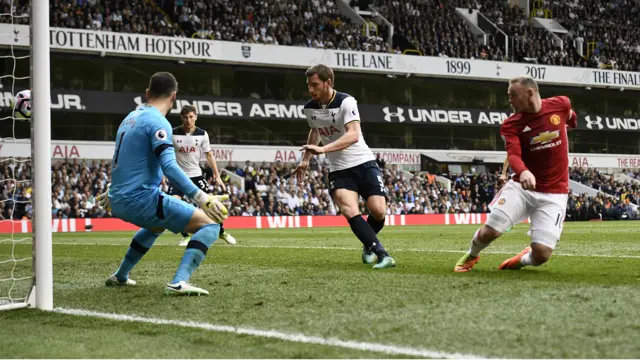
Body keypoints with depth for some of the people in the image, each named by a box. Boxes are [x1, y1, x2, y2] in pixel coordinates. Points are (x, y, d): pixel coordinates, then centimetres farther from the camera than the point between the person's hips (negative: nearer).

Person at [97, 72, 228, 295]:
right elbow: (169, 167, -26)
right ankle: (179, 282, -24)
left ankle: (120, 276, 43)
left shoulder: (130, 118, 14)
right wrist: (202, 198, -32)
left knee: (157, 225, 39)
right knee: (210, 224, -9)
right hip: (141, 199, -9)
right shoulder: (157, 122, -13)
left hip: (118, 201, 9)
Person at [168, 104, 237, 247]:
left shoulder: (202, 134, -4)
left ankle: (222, 232, 17)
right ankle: (185, 236, -1)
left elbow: (209, 155, 4)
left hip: (196, 174, 1)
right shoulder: (173, 133, -9)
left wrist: (217, 176, 1)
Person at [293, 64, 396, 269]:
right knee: (350, 212, -22)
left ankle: (368, 245, 19)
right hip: (339, 170, 3)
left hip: (363, 163, -3)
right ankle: (382, 255, -22)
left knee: (378, 211, -13)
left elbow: (353, 135, -30)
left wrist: (323, 149, -40)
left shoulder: (346, 102, -16)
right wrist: (305, 160, 25)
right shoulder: (310, 109, 3)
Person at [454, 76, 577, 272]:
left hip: (554, 194, 0)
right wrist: (523, 172, -47)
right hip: (521, 187, 0)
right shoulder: (511, 125, -8)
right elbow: (513, 154, -27)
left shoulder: (560, 104, -4)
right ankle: (471, 255, 25)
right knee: (488, 232, -13)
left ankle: (523, 259, 27)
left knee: (541, 255, -12)